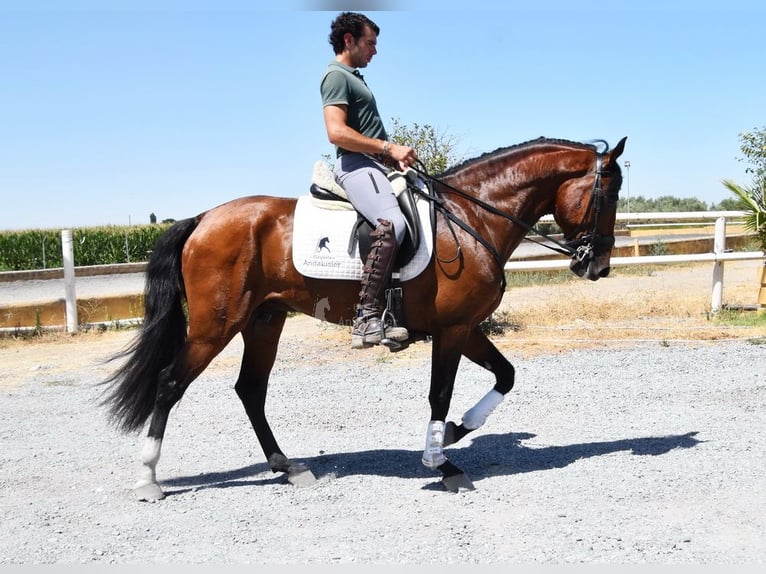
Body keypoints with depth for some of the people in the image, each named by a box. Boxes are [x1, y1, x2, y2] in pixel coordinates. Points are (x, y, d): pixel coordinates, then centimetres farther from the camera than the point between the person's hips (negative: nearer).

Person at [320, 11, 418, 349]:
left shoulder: (354, 77, 25)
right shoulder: (336, 75, -6)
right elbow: (337, 133, -20)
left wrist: (394, 156, 14)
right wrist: (389, 148, -17)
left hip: (373, 165, 11)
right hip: (355, 164, -11)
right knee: (393, 223, -32)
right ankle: (366, 320, -35)